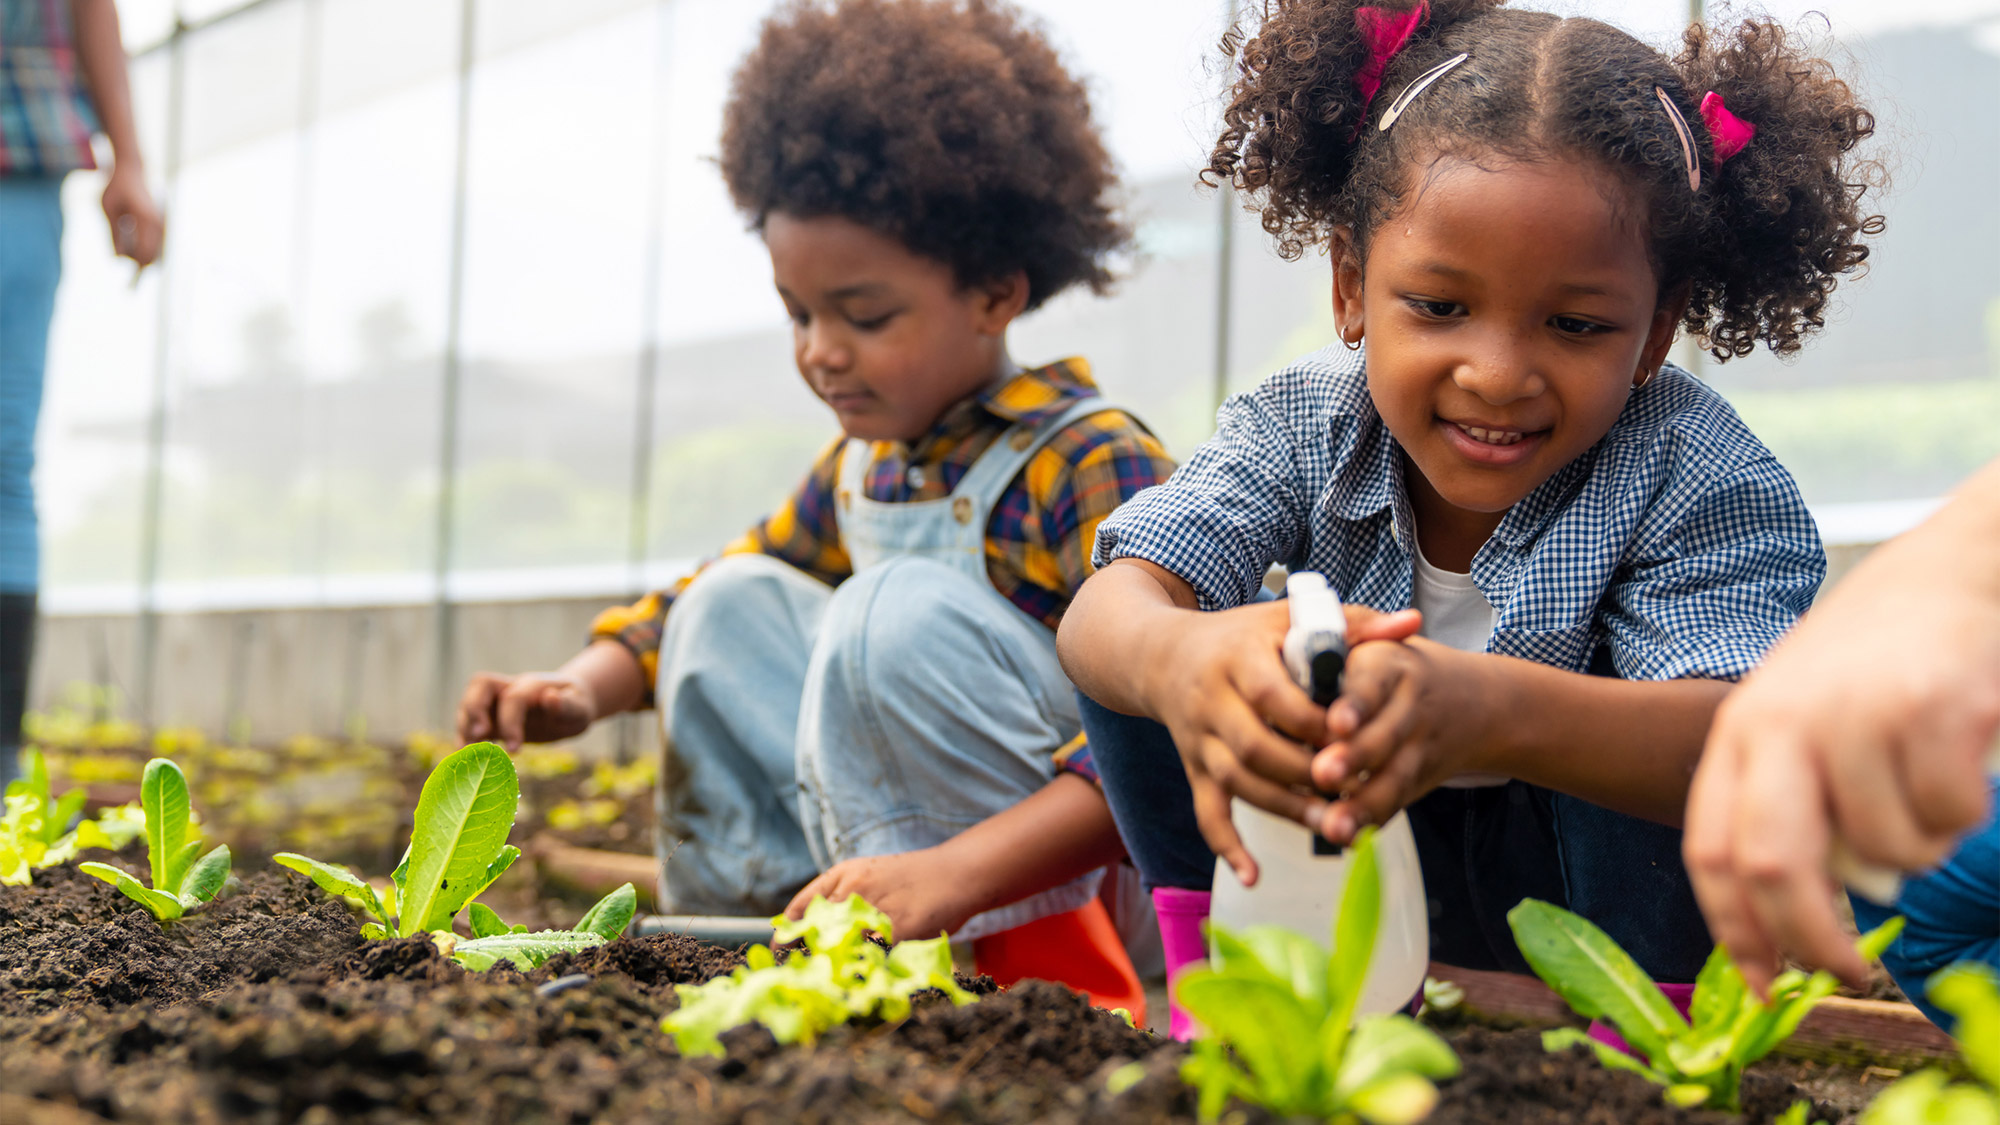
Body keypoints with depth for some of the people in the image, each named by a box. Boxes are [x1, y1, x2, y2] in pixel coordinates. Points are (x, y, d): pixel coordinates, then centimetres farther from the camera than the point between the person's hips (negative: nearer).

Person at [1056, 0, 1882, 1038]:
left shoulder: (1703, 481, -26)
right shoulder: (1300, 429, -16)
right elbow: (1105, 608, -31)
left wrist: (1497, 712, -64)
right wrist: (1179, 661, -59)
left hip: (1607, 897, -2)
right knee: (1131, 658, -15)